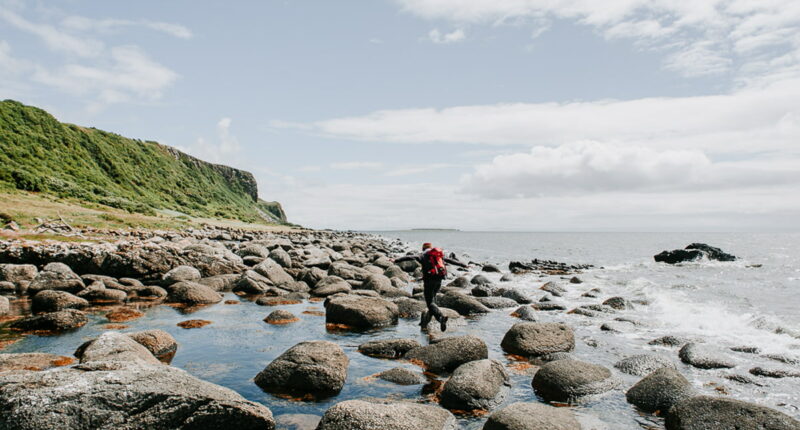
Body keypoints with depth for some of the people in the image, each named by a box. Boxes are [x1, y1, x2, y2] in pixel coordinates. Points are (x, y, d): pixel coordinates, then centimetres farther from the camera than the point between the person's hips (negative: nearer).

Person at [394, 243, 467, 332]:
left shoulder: (423, 255, 5)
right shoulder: (440, 254, 20)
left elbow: (409, 257, -10)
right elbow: (451, 260, 29)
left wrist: (396, 260, -16)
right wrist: (463, 265, 41)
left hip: (429, 280, -5)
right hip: (439, 281, 5)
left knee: (430, 303, -6)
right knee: (432, 300, 19)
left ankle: (441, 317, -29)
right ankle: (425, 321, 24)